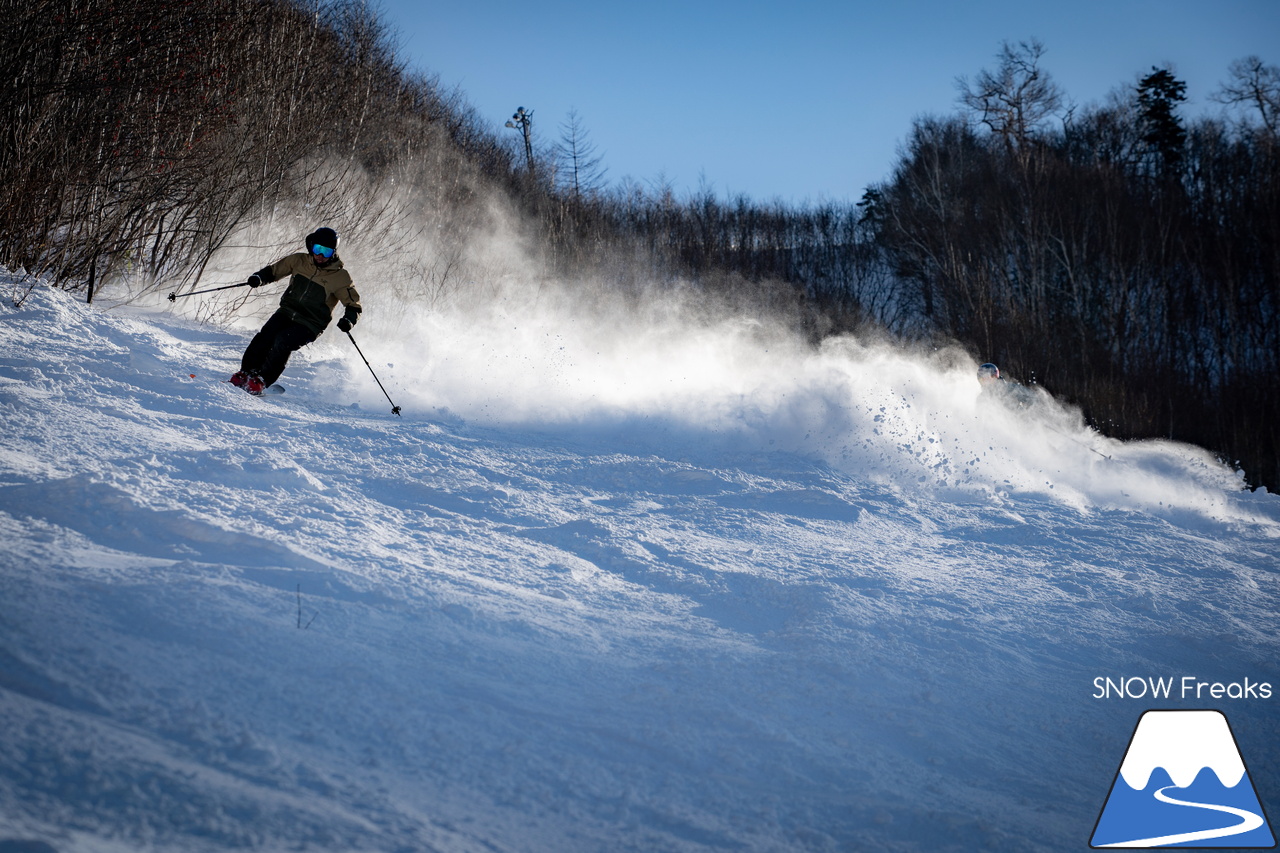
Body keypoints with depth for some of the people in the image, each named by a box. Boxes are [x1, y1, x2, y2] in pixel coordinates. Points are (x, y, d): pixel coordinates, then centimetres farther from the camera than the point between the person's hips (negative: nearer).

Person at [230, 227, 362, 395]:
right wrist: (259, 277, -7)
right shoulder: (299, 260, 3)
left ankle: (260, 381, -20)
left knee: (282, 343, -26)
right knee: (265, 337, -19)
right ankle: (246, 373, -7)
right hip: (287, 312, 4)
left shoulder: (340, 277, -7)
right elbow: (273, 271, 15)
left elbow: (354, 305, -2)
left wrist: (349, 320, -23)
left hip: (309, 325, -4)